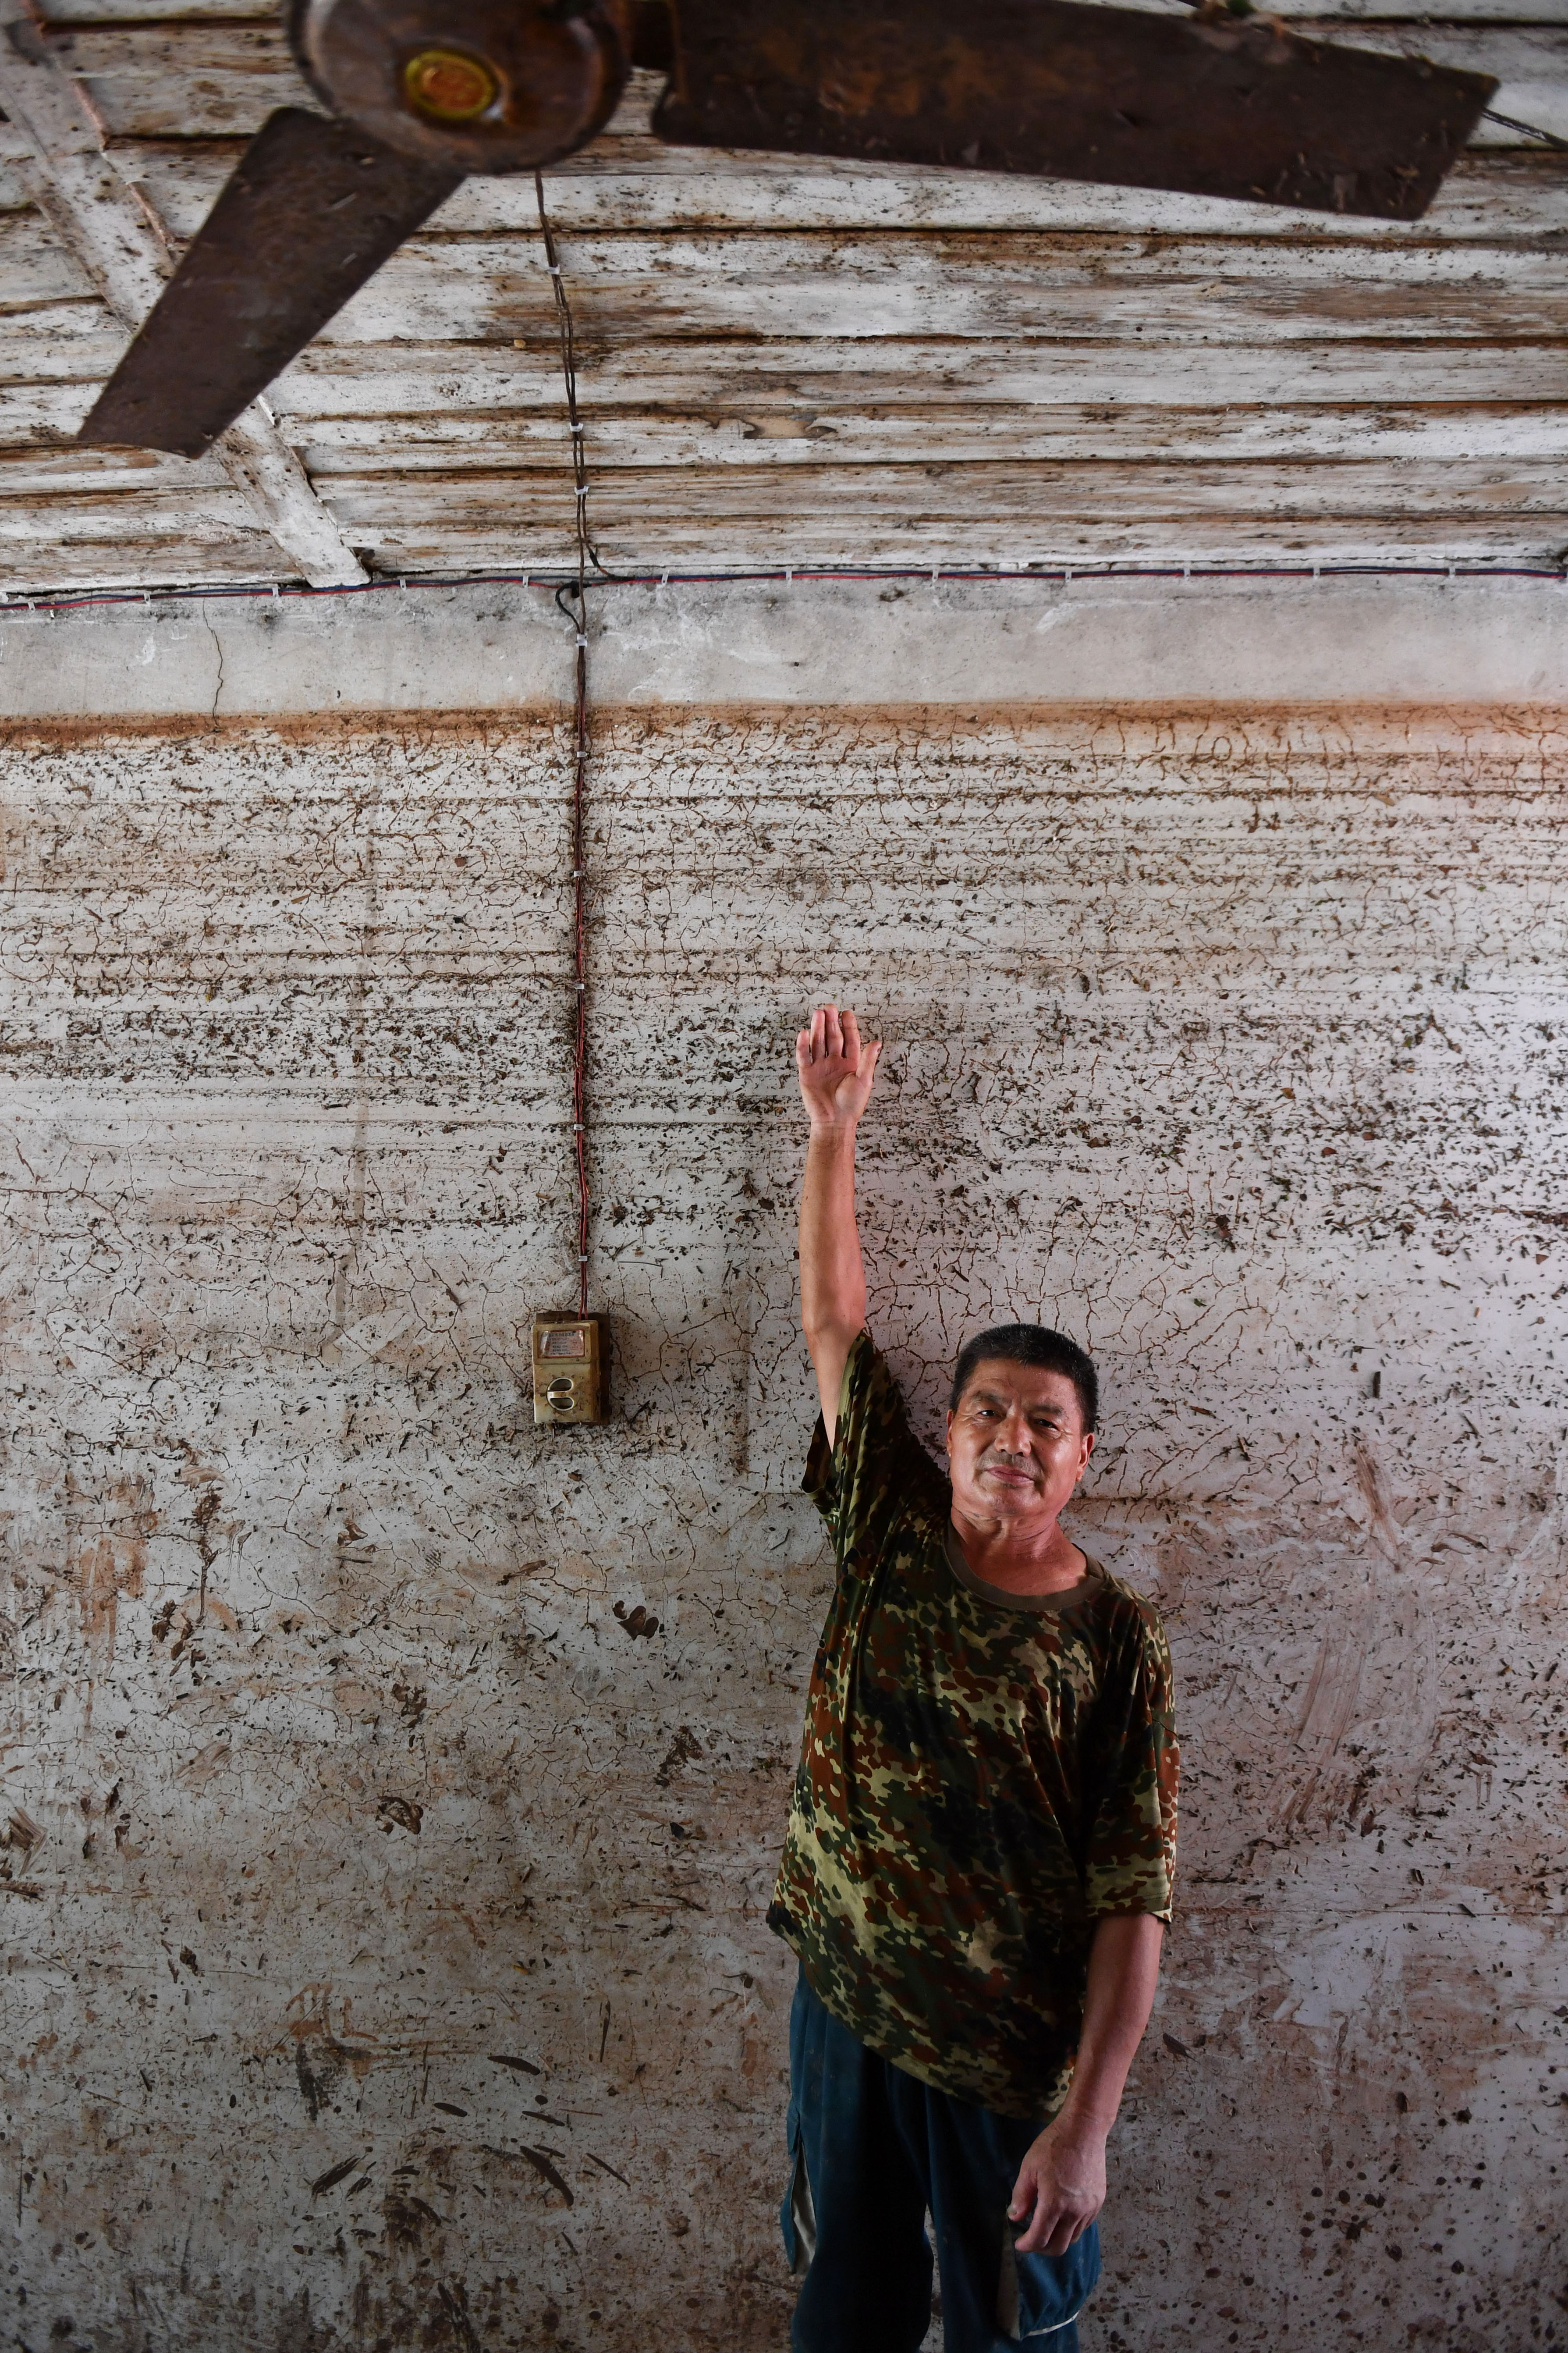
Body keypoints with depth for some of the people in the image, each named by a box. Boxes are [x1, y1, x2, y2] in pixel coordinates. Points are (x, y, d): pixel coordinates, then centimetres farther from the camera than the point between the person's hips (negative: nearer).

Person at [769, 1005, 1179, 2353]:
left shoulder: (1116, 1642, -12)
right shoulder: (889, 1529, -5)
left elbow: (1134, 1901, -12)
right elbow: (835, 1317, -3)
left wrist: (1087, 2123, -17)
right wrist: (834, 1126, -5)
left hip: (1018, 2051, -2)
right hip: (844, 2000, 3)